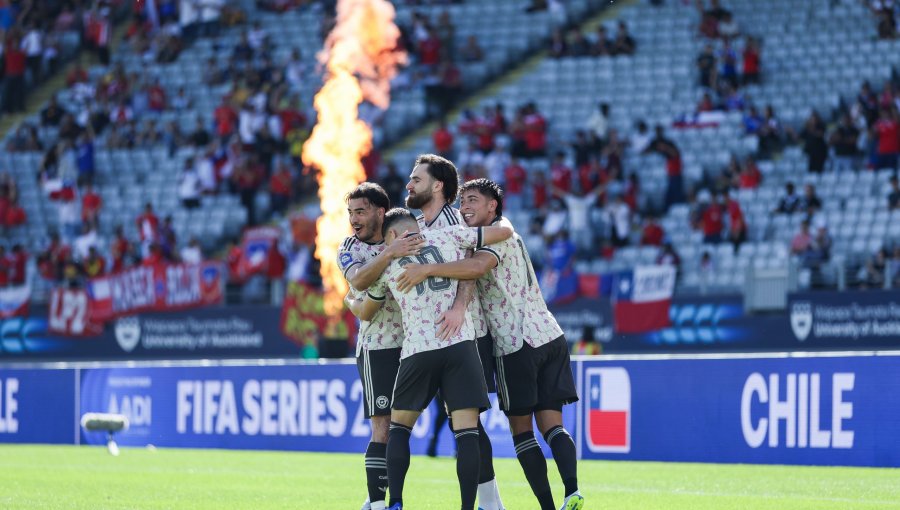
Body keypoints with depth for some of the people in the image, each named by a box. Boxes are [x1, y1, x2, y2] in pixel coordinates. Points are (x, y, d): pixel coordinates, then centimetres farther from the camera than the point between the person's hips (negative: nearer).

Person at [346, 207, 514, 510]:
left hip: (418, 349, 1)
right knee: (467, 432, -2)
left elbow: (365, 313, 30)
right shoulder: (448, 236, 10)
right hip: (461, 344, -1)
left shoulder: (388, 262, 14)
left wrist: (350, 301, 53)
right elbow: (505, 231, 14)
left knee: (399, 426, 17)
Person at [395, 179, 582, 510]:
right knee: (551, 425, 3)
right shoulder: (502, 234, 23)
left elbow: (478, 266, -28)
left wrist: (427, 269, -31)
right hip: (550, 336, 8)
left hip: (518, 345, -8)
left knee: (521, 430, 0)